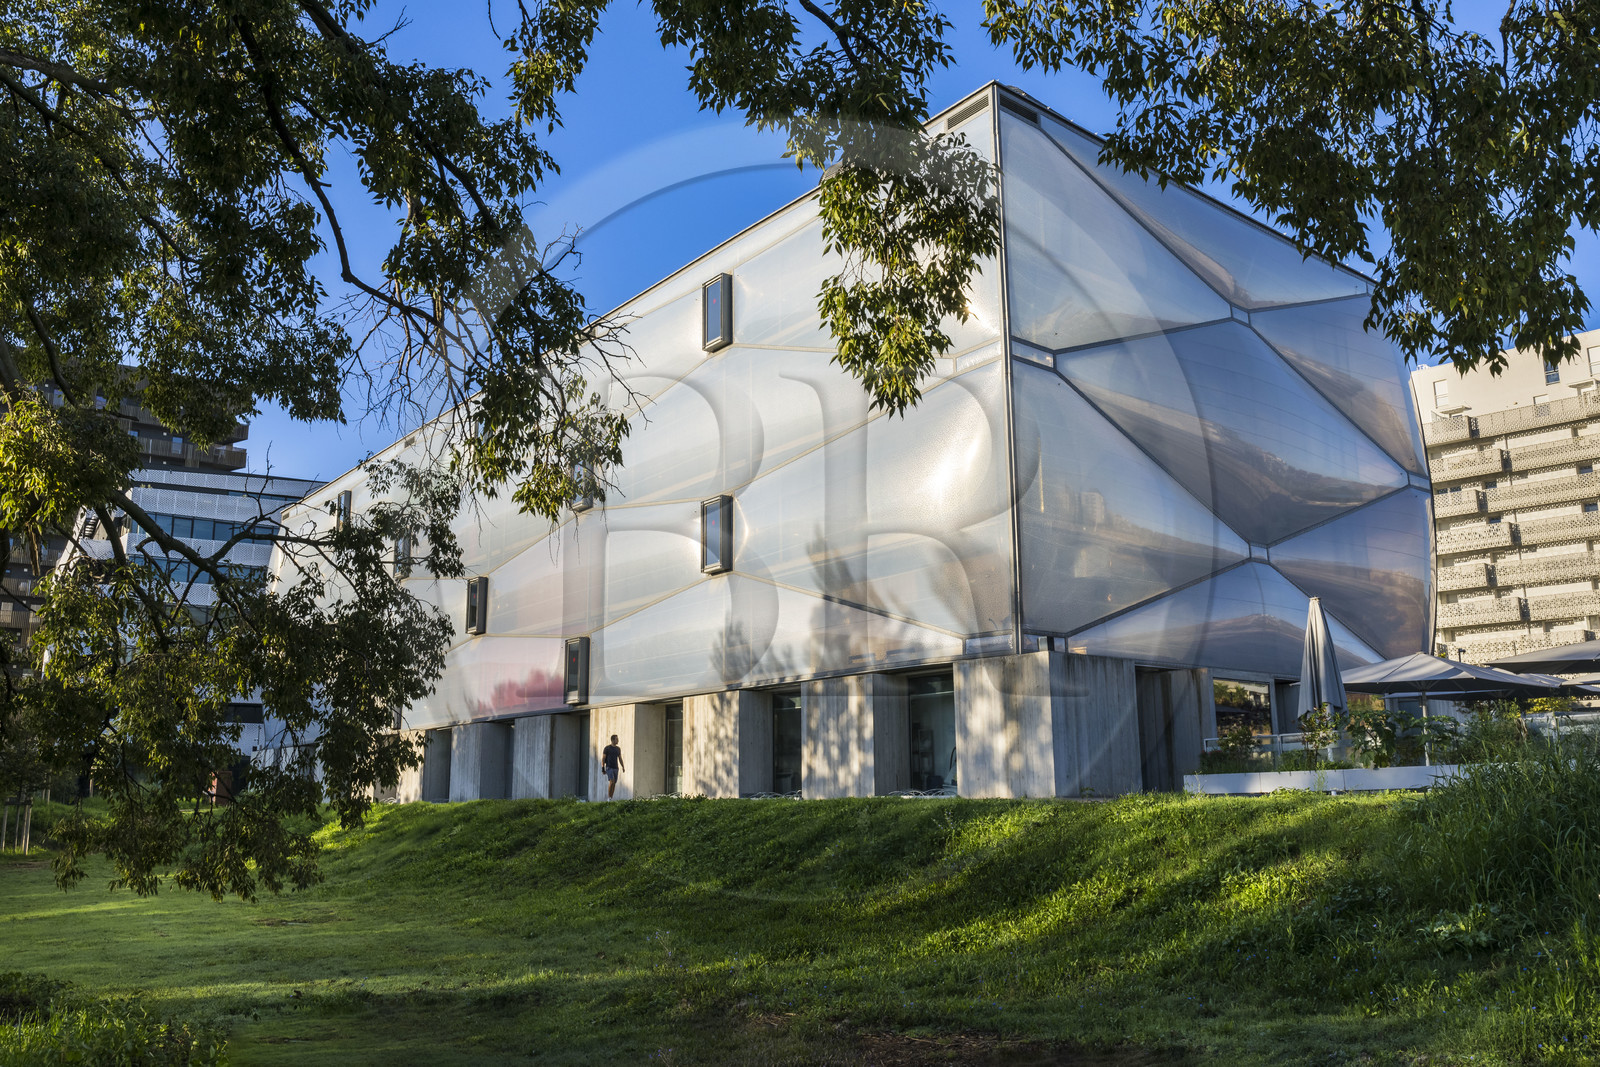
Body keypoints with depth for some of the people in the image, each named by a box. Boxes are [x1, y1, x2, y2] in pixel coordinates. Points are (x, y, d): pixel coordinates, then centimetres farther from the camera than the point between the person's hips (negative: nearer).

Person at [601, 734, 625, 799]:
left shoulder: (618, 749, 11)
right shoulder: (607, 748, -6)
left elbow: (620, 759, 15)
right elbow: (603, 759, -7)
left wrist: (623, 767, 3)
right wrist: (603, 769, -13)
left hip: (616, 768, 6)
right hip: (609, 768, -6)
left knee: (614, 784, 3)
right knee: (611, 782, -19)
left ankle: (611, 799, 9)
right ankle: (608, 798, -12)